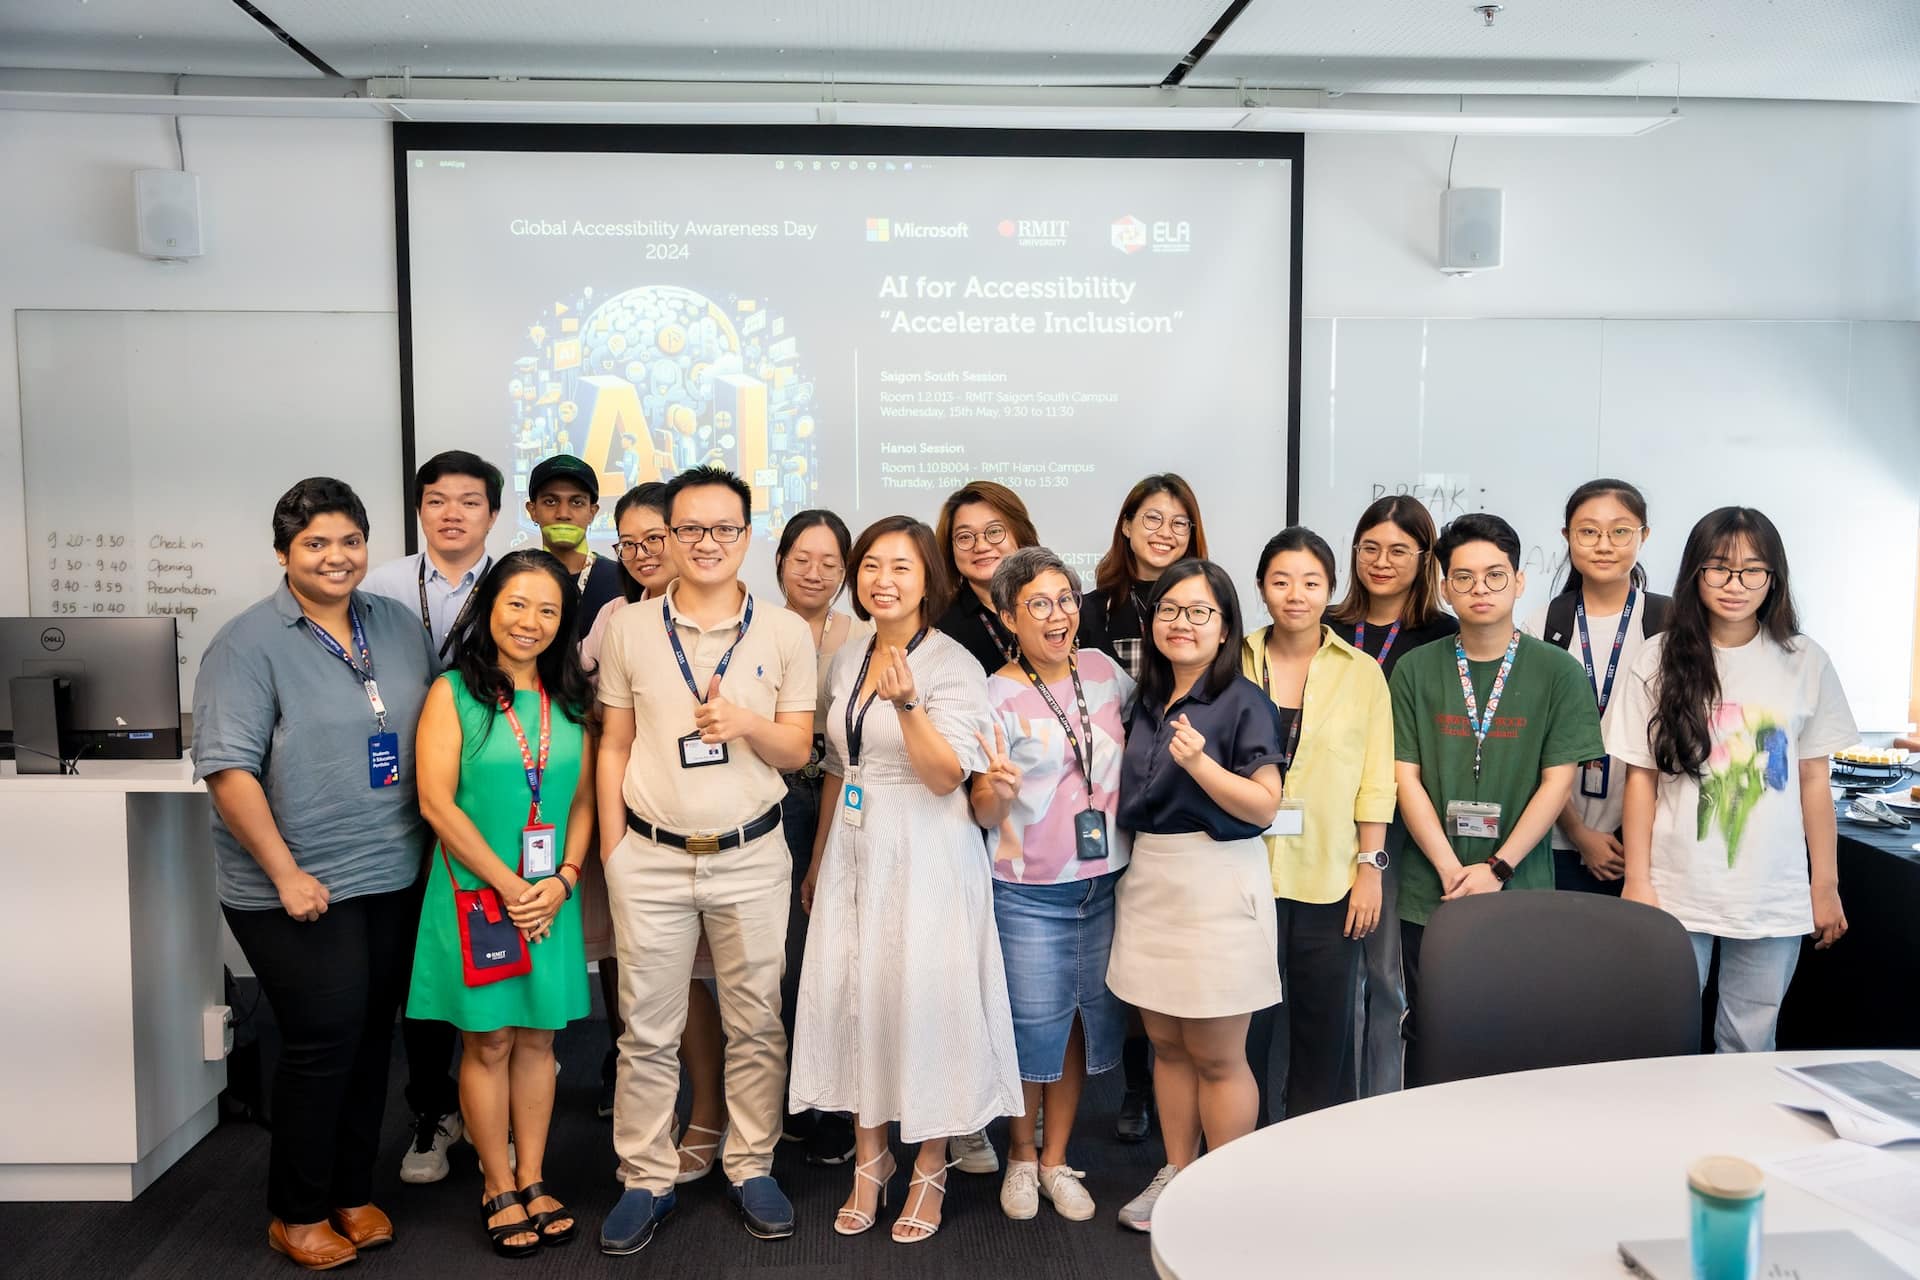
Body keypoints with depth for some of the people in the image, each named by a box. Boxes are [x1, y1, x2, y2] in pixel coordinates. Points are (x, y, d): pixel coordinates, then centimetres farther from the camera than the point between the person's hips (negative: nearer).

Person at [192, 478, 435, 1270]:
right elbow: (228, 768, -14)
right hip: (302, 892, -5)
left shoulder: (399, 626, 9)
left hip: (394, 880, 5)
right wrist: (286, 874, -17)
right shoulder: (250, 643, -9)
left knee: (370, 1039, 12)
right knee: (323, 1043, -2)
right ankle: (296, 1214, 18)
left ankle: (353, 1194, 28)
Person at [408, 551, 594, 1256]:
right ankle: (499, 1189, 20)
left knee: (537, 1038, 11)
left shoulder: (571, 700, 7)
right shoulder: (453, 693, -6)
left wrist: (562, 880, -8)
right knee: (489, 1042, 6)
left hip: (551, 897, 4)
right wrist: (508, 886, -13)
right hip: (476, 894, -3)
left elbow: (583, 801, 7)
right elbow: (437, 802, -12)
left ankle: (532, 1181, 24)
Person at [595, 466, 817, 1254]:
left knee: (756, 1024, 8)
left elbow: (797, 750, 3)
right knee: (648, 1030, 8)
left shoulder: (785, 633, 1)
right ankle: (646, 1180, 22)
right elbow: (614, 746, 6)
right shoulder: (629, 629, 3)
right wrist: (611, 850, 1)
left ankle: (750, 1168, 25)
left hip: (751, 856, 0)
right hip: (651, 858, 0)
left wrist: (747, 725, -18)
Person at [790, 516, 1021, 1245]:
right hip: (855, 849, 6)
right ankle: (869, 1159, 24)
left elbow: (947, 777, -16)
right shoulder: (846, 663, 9)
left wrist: (906, 703, -30)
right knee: (853, 994, 6)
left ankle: (929, 1170, 19)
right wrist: (819, 859, 18)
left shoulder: (954, 666, -9)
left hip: (926, 855, -5)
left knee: (925, 1000, 1)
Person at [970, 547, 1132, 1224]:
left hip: (1105, 882, 4)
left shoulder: (1102, 669, 3)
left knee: (1084, 1018, 12)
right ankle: (1021, 1155, 28)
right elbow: (983, 813, -9)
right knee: (1033, 1023, 3)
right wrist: (999, 789, -30)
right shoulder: (996, 696, -9)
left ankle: (1056, 1159, 29)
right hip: (1028, 893, -4)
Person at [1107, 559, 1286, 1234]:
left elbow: (1265, 805, -15)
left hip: (1217, 883, -6)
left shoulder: (1243, 703, -10)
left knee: (1217, 1056, 3)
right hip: (1148, 879, 6)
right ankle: (1177, 1173, 29)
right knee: (1167, 1044, 14)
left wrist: (1200, 762, -25)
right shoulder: (1146, 701, 10)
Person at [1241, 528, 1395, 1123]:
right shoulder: (1233, 664, 3)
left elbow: (1376, 780, 4)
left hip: (1330, 879, 0)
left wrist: (1370, 868, -2)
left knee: (1325, 1032, 8)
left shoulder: (1362, 673, 4)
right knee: (1243, 1028, 4)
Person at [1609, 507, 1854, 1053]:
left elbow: (1814, 781, 6)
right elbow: (1641, 778, -1)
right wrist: (1637, 883, -2)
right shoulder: (1660, 659, -3)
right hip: (1677, 892, -1)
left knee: (1749, 1046, 12)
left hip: (1774, 899, 1)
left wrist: (1825, 886, 7)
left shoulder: (1805, 664, 0)